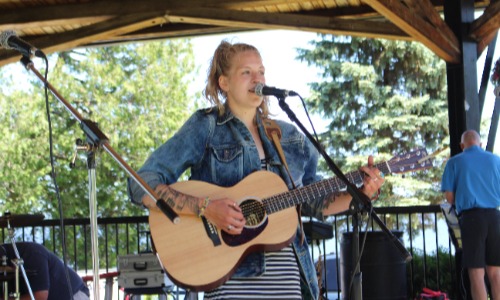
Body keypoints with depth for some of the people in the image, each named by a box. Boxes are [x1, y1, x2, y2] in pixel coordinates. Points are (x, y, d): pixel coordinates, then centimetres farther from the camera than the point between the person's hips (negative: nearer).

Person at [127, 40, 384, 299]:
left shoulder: (289, 136, 14)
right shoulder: (205, 127, -1)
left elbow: (315, 203, 20)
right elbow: (142, 185, -9)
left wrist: (362, 193, 4)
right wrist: (205, 208, -20)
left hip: (288, 276, 5)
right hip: (232, 276, -4)